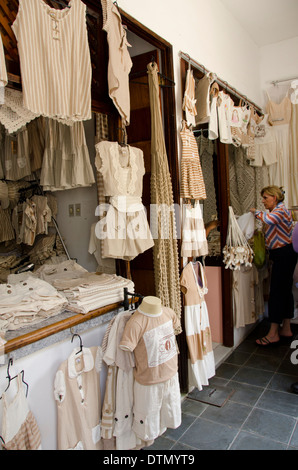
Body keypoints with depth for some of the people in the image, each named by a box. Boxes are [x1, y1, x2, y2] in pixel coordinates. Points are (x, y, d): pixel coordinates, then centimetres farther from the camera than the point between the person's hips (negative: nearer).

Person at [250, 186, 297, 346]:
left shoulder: (281, 209, -14)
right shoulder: (278, 211, 19)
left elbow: (269, 219, -36)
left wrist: (256, 212, -19)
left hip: (283, 255, -11)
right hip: (284, 255, 11)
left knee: (276, 292, -8)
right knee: (285, 291, 13)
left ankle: (273, 334, -2)